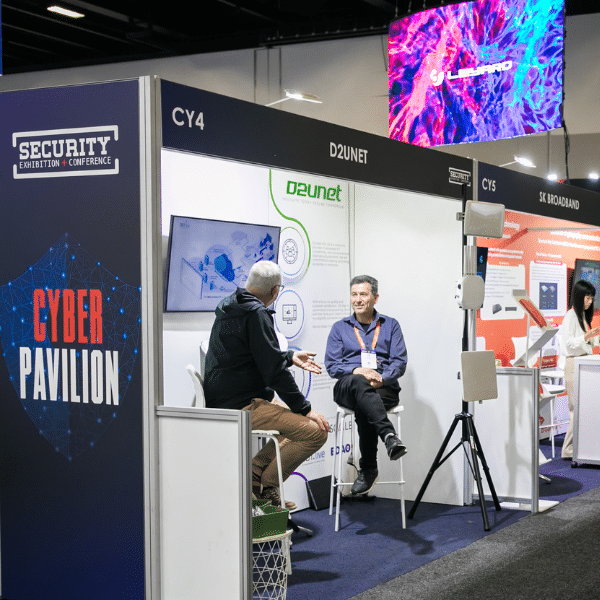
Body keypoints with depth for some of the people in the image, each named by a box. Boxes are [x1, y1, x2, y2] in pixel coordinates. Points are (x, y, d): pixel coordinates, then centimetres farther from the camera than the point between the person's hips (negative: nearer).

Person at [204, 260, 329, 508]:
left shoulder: (230, 306, 14)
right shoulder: (255, 314, -17)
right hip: (242, 407, -11)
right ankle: (266, 486, -3)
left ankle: (255, 468, 10)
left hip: (224, 402, 11)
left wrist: (290, 357, 29)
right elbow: (274, 370, -18)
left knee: (298, 419, 23)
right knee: (315, 430, -16)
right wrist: (305, 409, -12)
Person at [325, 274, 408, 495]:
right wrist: (356, 371, -11)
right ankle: (389, 435, -56)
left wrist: (381, 377, -14)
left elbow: (399, 362, 7)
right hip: (347, 387, 0)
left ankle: (368, 469, -26)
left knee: (363, 408, -36)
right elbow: (331, 365, 9)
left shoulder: (390, 325, 18)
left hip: (384, 388, 0)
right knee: (360, 383, -39)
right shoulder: (340, 328, 20)